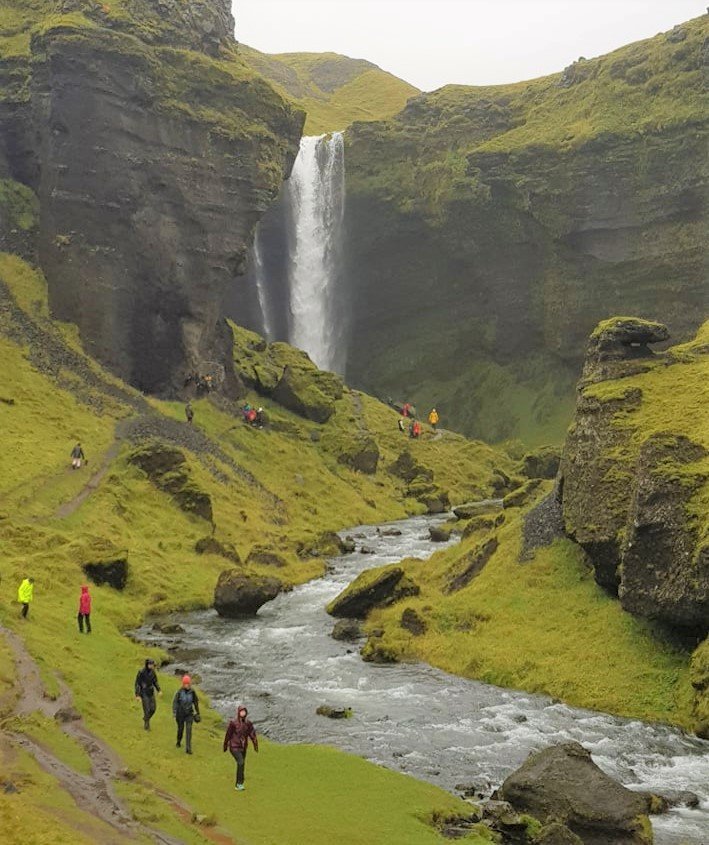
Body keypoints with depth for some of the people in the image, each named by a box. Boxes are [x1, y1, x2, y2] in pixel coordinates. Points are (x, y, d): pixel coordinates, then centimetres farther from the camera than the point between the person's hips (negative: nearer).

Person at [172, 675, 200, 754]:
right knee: (180, 729, 15)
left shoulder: (192, 692, -5)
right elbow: (175, 702, -11)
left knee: (189, 730, -11)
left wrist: (197, 713, 14)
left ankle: (188, 748, -12)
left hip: (189, 714, 1)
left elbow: (196, 702, 8)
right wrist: (174, 712, -20)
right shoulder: (179, 692, -12)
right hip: (180, 714, -1)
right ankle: (178, 742, 44)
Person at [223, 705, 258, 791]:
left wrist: (255, 745, -1)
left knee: (242, 765, 10)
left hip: (243, 747, 5)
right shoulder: (233, 723, -13)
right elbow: (228, 734, -5)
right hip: (234, 746, -5)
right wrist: (225, 745, 2)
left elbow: (252, 734, 4)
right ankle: (239, 783, -12)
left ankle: (239, 784, 23)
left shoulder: (248, 723, 1)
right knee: (240, 762, -20)